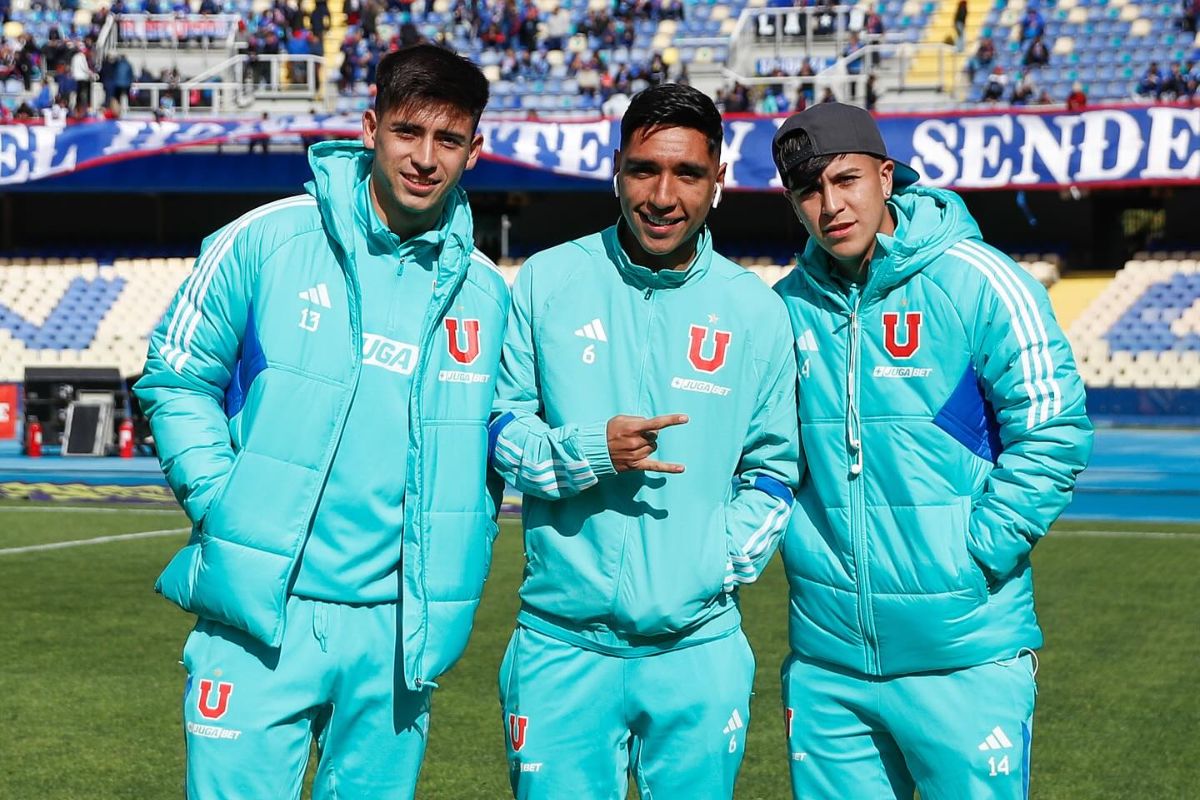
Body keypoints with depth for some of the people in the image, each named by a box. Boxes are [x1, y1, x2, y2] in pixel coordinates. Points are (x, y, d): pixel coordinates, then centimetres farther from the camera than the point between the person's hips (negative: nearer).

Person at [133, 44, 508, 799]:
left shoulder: (484, 291, 7)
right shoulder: (266, 241, -3)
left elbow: (495, 441, 16)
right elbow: (176, 379, 3)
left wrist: (453, 574, 5)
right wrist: (220, 504, -8)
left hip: (398, 633, 3)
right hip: (260, 611, -3)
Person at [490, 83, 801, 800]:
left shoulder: (757, 311, 5)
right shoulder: (548, 282, 1)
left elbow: (773, 468, 12)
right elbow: (496, 424, 3)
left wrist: (726, 564, -2)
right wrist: (589, 452, -15)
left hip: (700, 649, 1)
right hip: (562, 642, -1)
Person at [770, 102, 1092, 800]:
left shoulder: (978, 282, -7)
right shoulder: (785, 306, 6)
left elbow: (1052, 436, -9)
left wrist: (975, 552, -13)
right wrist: (771, 535, 3)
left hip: (965, 656, -4)